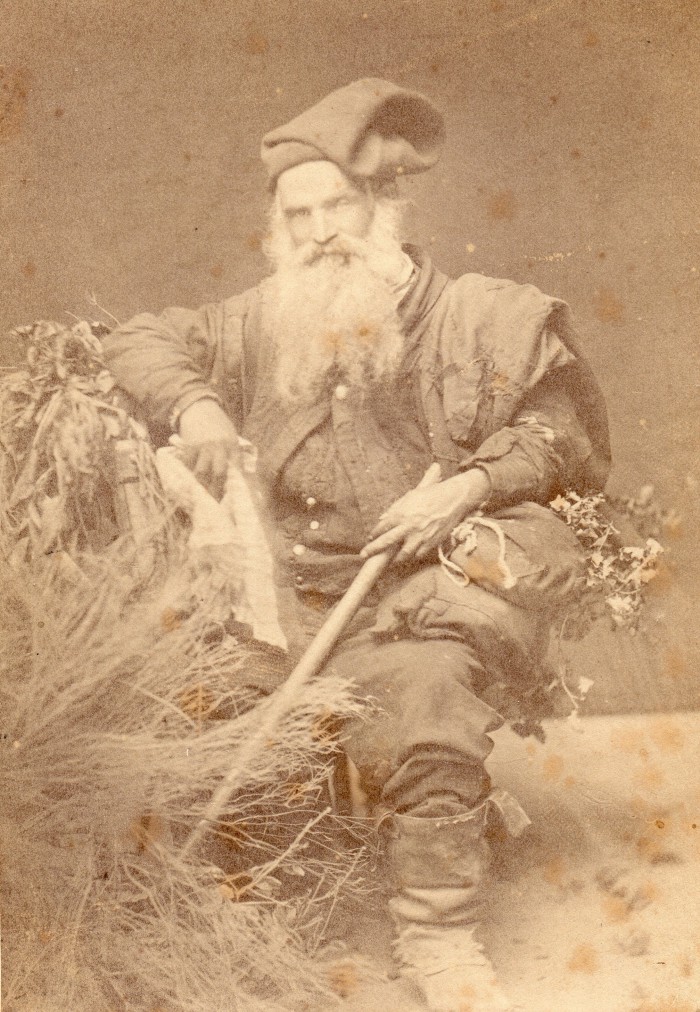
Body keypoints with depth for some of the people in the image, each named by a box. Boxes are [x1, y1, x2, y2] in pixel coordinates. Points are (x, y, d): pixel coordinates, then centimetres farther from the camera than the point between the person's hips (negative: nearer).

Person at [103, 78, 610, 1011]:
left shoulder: (474, 318, 4)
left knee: (419, 682, -32)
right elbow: (142, 341, 22)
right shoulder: (262, 324, 13)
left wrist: (468, 485, -10)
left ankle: (437, 931, -17)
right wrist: (192, 404, 0)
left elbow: (562, 419, 5)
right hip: (301, 592, 4)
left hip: (434, 578, -3)